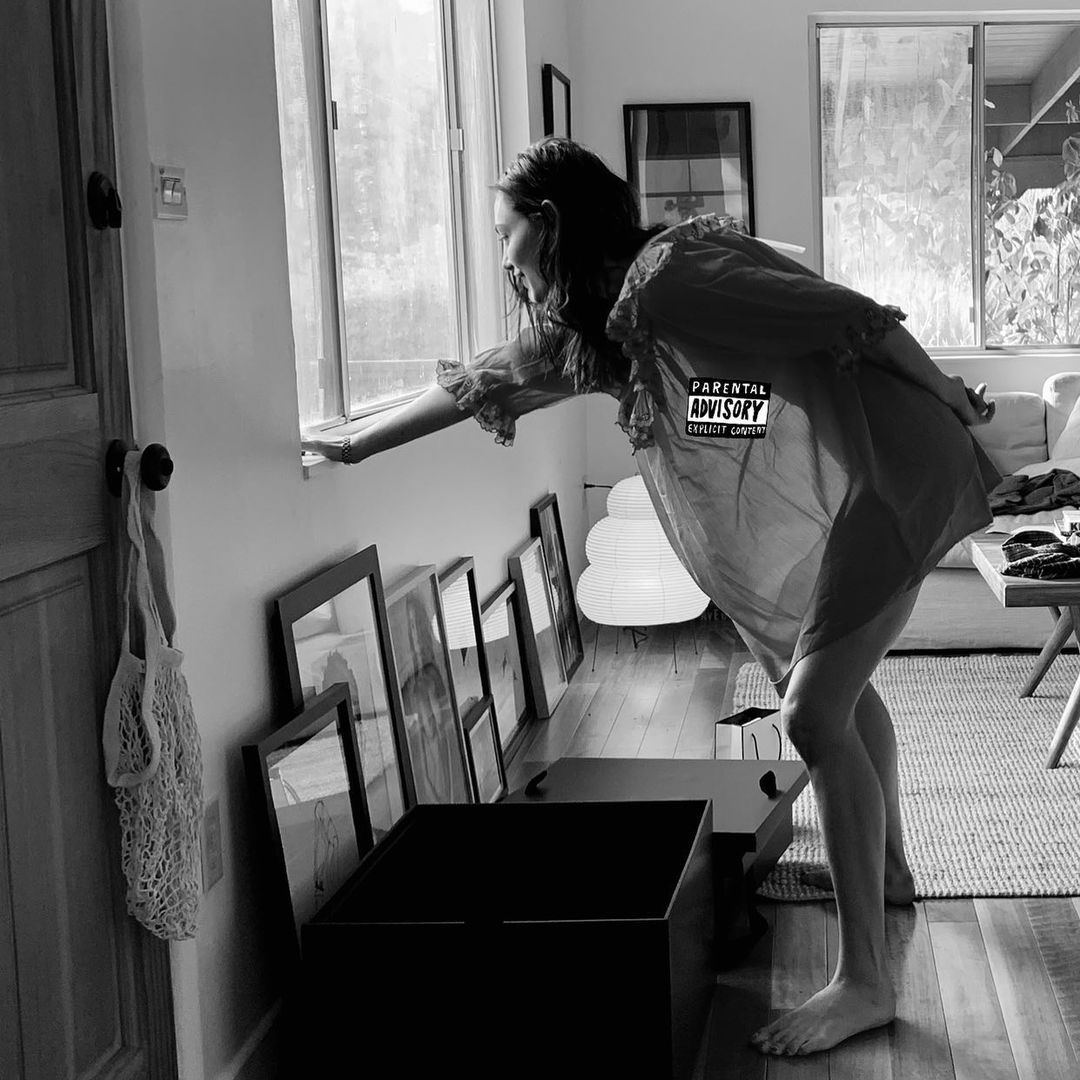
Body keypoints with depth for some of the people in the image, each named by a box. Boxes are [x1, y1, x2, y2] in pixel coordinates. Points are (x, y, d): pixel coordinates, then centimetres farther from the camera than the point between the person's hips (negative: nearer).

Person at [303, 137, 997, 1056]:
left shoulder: (671, 276, -22)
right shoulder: (585, 324, 6)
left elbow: (854, 319, -22)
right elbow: (479, 385, 17)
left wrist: (957, 408, -13)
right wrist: (355, 446, 23)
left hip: (894, 475, -10)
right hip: (836, 496, 10)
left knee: (814, 714, -14)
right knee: (837, 680, 25)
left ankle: (866, 981, -8)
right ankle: (887, 869, 46)